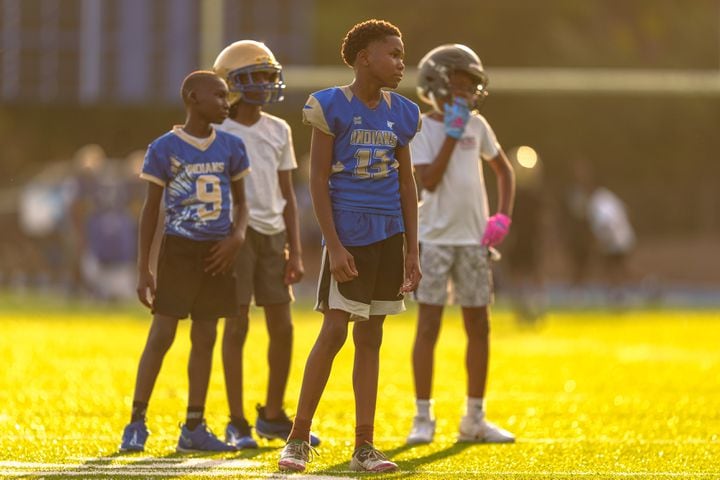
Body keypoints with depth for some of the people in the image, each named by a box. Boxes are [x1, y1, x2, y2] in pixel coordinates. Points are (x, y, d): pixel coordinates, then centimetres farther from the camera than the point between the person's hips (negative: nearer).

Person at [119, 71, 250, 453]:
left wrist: (236, 236, -5)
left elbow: (240, 201, 16)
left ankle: (194, 428, 12)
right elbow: (150, 210, -1)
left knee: (204, 337, 7)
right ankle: (136, 422, -3)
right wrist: (143, 268, -4)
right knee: (162, 334, -8)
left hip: (217, 251, 4)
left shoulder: (230, 147, 7)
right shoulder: (165, 148, -4)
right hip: (179, 249, -4)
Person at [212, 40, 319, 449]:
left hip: (273, 234, 5)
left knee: (283, 327, 6)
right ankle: (237, 423, 1)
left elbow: (287, 196, 14)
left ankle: (273, 416, 20)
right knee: (237, 325, -5)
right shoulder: (218, 133, -3)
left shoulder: (279, 131, 12)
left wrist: (296, 253, 9)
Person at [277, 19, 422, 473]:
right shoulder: (332, 107, -8)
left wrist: (412, 251, 10)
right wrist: (334, 245, -13)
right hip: (348, 233, -5)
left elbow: (407, 185, 13)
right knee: (334, 331, -8)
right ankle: (299, 438, 2)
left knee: (371, 337, 7)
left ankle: (364, 447, 9)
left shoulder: (401, 115, 8)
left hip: (389, 235, 5)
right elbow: (318, 181, -8)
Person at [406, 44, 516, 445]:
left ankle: (475, 419, 15)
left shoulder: (477, 126, 7)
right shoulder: (421, 129, -7)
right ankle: (423, 418, 2)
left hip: (474, 238, 5)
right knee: (429, 326, -4)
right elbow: (429, 181, -17)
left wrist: (504, 216, 5)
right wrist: (452, 134, -19)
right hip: (435, 238, -5)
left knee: (479, 327, 7)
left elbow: (504, 170, 18)